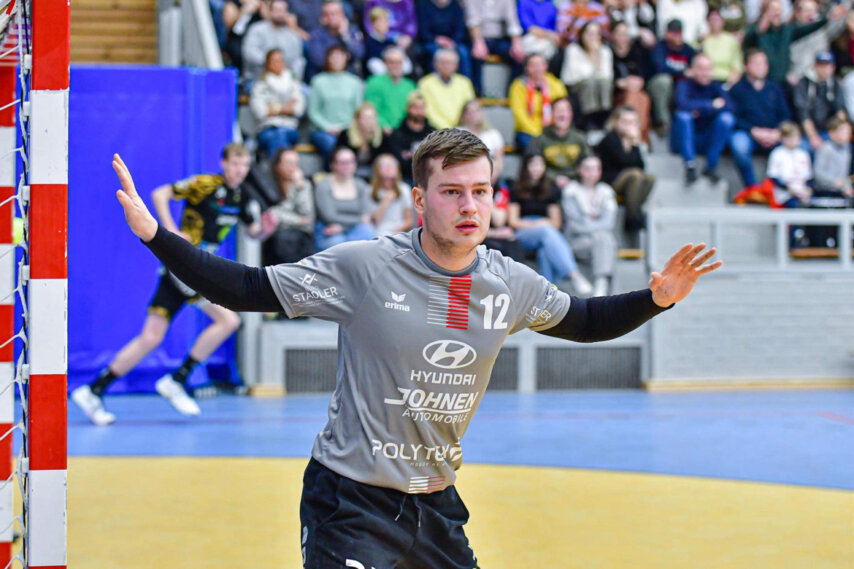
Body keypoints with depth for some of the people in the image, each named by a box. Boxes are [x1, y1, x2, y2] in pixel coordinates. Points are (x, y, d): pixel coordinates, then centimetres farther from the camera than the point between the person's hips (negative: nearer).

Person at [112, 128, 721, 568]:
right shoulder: (364, 266, -15)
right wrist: (155, 234, -18)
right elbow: (249, 289, -10)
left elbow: (584, 321, 19)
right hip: (351, 503, -5)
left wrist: (656, 298, 4)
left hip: (437, 505, 5)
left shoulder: (511, 284, -1)